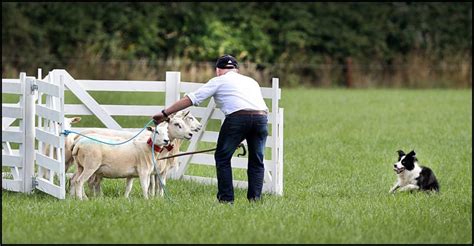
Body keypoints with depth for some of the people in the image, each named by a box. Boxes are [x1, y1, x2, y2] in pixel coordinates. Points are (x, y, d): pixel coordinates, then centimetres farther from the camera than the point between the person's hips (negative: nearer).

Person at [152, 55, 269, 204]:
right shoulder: (251, 81, 32)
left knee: (222, 158, 11)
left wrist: (165, 113, 20)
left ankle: (226, 199, 8)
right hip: (262, 117, 4)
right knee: (256, 161, 17)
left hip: (238, 117, -4)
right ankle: (255, 198, 11)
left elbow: (190, 99, 16)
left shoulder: (219, 81, 18)